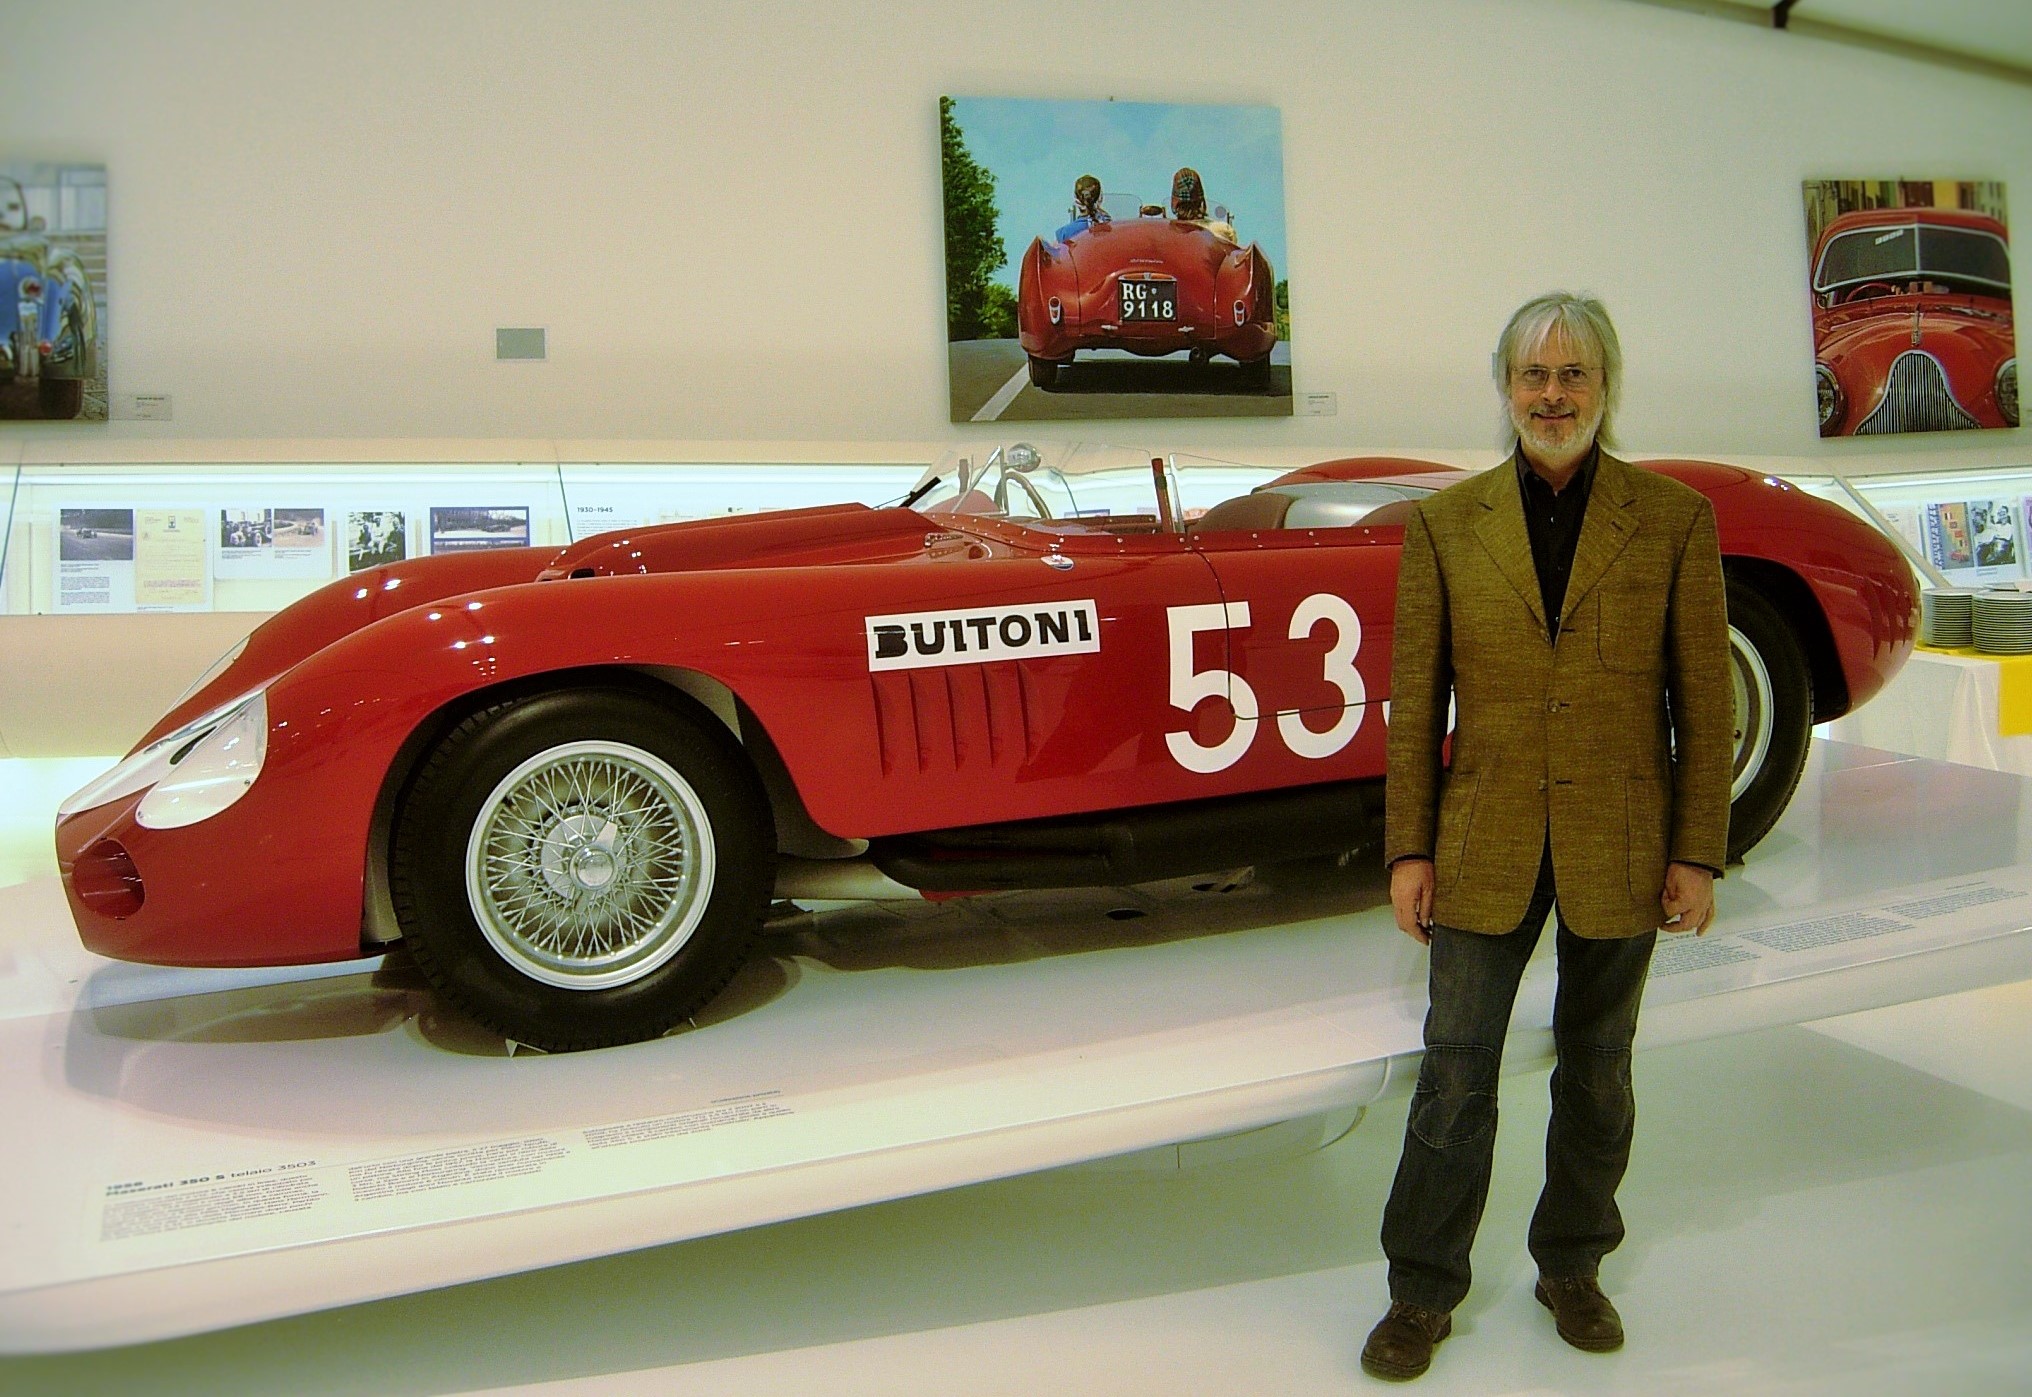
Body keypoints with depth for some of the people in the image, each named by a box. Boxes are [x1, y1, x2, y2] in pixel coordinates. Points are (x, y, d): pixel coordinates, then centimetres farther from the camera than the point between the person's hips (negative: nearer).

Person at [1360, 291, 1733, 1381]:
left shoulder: (1674, 520, -2)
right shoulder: (1446, 524, -1)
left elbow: (1704, 700, -1)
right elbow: (1415, 699, 0)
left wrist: (1697, 853, -4)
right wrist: (1409, 850, -3)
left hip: (1620, 843, 0)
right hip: (1486, 842, 0)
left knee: (1596, 1067, 15)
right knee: (1455, 1068, 5)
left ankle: (1571, 1268, 35)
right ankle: (1423, 1293, 20)